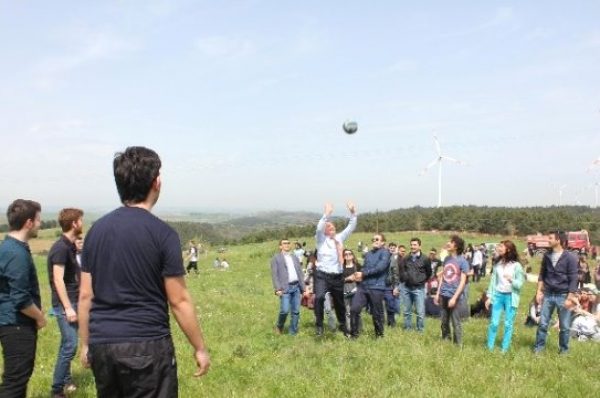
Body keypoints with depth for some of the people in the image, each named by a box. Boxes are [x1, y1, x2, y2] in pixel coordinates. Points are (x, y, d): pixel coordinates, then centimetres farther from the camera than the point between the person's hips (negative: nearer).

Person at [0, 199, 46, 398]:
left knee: (20, 374, 20)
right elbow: (21, 299, -25)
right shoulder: (17, 253, -23)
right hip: (17, 325, -10)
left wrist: (36, 316, 18)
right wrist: (40, 318, -9)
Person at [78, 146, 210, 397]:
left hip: (101, 345, 5)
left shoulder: (97, 229, 4)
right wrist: (200, 348, 0)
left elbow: (85, 296, 7)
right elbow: (179, 301, -10)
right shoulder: (162, 233, -11)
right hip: (147, 346, -5)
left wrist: (85, 344, 17)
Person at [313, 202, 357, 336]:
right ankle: (319, 325, -16)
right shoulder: (321, 238, -2)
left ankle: (343, 326, 36)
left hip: (337, 276, 5)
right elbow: (319, 228, -22)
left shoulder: (339, 238, 11)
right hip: (322, 275, -5)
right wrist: (326, 214, -30)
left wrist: (353, 213, -2)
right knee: (319, 297, -29)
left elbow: (351, 228, 10)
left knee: (339, 303, 17)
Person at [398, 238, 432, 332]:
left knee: (420, 312, -2)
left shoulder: (425, 259, -4)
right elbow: (401, 270, 18)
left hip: (419, 289, -3)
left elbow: (429, 273, 7)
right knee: (407, 311, 11)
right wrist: (404, 279, 11)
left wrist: (422, 281, 8)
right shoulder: (405, 258, 4)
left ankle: (420, 330, 10)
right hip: (406, 288, 3)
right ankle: (407, 329, 22)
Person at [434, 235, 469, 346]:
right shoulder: (446, 259, 8)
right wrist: (438, 293, 11)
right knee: (444, 321, 13)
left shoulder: (462, 261, -9)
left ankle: (458, 344, 13)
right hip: (443, 295, 6)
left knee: (456, 322, 2)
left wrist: (454, 297, -16)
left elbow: (462, 281, -10)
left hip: (454, 296, -5)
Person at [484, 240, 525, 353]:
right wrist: (489, 297, 6)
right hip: (498, 295, 3)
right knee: (494, 322, 1)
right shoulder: (497, 264, 6)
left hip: (510, 297, -3)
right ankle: (489, 347, 12)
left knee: (508, 324, 3)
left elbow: (519, 284, -6)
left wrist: (511, 280, -27)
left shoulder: (516, 265, -6)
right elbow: (493, 281, 9)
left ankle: (504, 349, 14)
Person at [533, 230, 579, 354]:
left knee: (564, 326, 7)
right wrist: (539, 291, 4)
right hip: (548, 294, 4)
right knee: (542, 323, 5)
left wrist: (569, 298, -12)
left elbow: (573, 280, -9)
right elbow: (542, 275, 12)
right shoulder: (547, 256, 4)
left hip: (563, 296, -3)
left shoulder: (570, 258, -10)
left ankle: (564, 349, 23)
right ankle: (538, 347, 16)